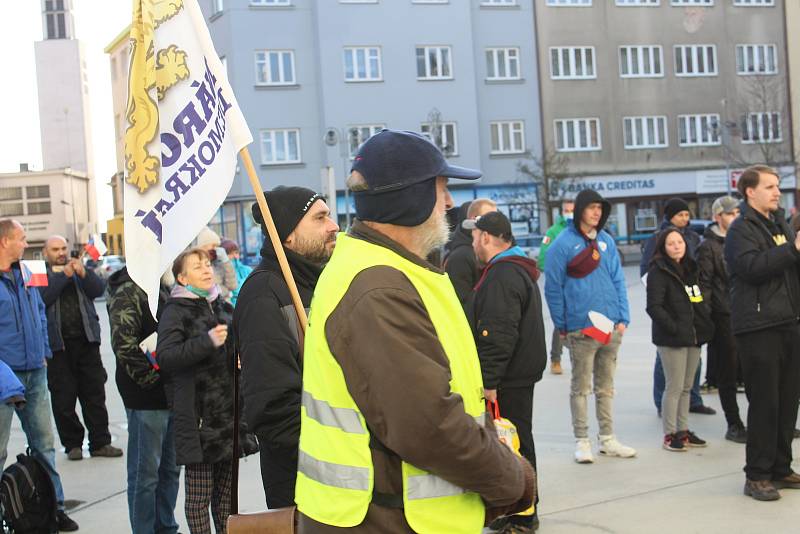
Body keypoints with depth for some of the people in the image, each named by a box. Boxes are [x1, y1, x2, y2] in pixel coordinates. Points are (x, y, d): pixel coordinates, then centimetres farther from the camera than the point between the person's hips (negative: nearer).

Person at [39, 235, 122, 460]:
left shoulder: (80, 270, 16)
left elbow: (99, 289, 0)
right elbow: (43, 297, -14)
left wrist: (83, 273, -15)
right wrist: (63, 275, -17)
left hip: (86, 340, 3)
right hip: (57, 344, -3)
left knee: (95, 394, 4)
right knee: (63, 398, 1)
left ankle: (100, 442, 10)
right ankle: (72, 444, 12)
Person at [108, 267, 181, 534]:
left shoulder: (162, 289, 15)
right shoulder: (127, 292, -13)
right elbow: (124, 345, -22)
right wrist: (151, 380, -18)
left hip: (171, 393, 9)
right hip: (145, 399, -9)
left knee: (170, 467, 16)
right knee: (146, 471, 1)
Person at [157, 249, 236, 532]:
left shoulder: (222, 307, 14)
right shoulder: (176, 311, -6)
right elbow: (165, 356, -20)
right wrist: (207, 341, -27)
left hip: (228, 410, 6)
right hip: (197, 415, -6)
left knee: (225, 489, 13)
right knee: (199, 493, -3)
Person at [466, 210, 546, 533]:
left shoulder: (502, 275, -19)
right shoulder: (519, 269, 17)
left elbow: (498, 335, -25)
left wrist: (489, 380, -22)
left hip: (508, 379, -11)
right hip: (522, 372, 11)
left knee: (514, 444, -4)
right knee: (519, 442, 17)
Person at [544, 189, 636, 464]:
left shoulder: (607, 241, 8)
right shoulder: (563, 243, -7)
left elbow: (618, 280, 11)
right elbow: (553, 287, -5)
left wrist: (622, 318, 2)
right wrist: (562, 326, -5)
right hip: (580, 328, -5)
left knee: (606, 386, 14)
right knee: (581, 387, 4)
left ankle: (608, 439, 22)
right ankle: (581, 441, 12)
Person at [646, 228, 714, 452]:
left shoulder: (690, 269, 15)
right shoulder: (658, 272, -10)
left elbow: (700, 299, 22)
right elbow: (654, 306, -16)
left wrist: (706, 322, 8)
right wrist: (674, 328, -20)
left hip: (693, 336, 8)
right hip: (672, 339, -7)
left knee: (686, 387, 13)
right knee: (674, 387, -4)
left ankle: (683, 430, 22)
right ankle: (670, 434, 4)